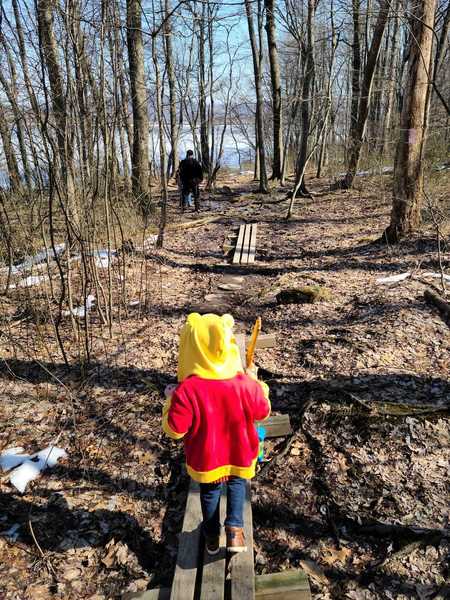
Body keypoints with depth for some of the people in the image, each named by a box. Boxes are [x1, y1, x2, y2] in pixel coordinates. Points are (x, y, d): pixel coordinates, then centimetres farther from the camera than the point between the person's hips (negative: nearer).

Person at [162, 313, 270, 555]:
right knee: (236, 484, 29)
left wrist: (170, 400, -5)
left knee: (209, 492, 26)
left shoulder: (186, 391, -29)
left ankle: (212, 536, 43)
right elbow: (263, 412, -4)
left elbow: (174, 430, -20)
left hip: (205, 458, 0)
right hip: (239, 454, 1)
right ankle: (235, 530, 19)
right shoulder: (245, 383, -22)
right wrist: (255, 381, 7)